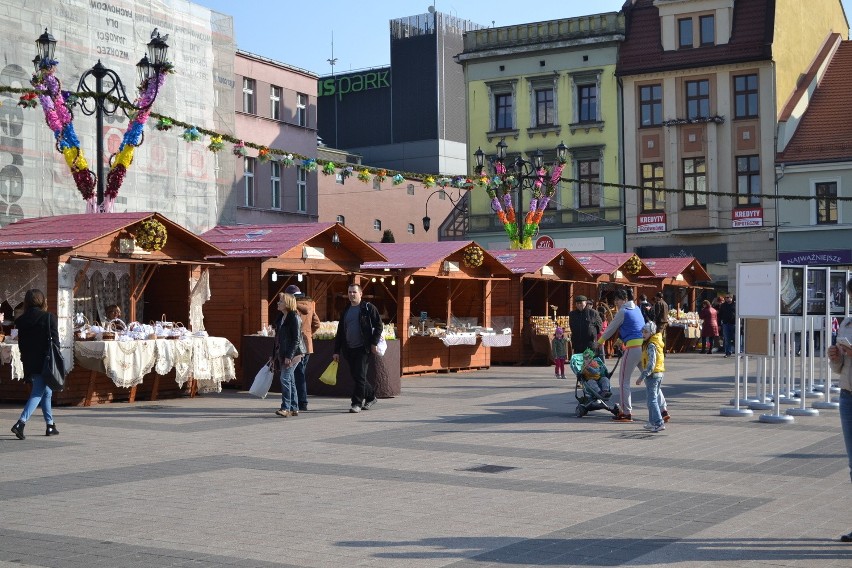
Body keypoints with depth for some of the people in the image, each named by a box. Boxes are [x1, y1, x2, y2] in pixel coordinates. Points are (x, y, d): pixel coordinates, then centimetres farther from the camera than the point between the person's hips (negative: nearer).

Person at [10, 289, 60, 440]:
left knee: (46, 392, 18)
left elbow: (21, 343, 7)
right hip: (44, 362, -5)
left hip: (29, 363, 5)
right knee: (38, 393, -4)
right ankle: (21, 423, -19)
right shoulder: (48, 317, -9)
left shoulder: (21, 320, 5)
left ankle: (50, 426, 22)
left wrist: (26, 359, 14)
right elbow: (54, 340, -11)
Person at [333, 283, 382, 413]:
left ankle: (357, 403, -5)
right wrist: (336, 351, 14)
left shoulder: (368, 308, -1)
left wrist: (374, 343, -12)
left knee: (360, 376, -9)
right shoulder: (346, 311, 16)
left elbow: (378, 325, -3)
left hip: (363, 348, -6)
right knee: (356, 376, 11)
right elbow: (340, 332, 18)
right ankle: (371, 396, 28)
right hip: (349, 349, 6)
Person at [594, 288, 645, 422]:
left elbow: (611, 329, 4)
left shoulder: (623, 312, -4)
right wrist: (620, 341, 35)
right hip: (644, 345, 8)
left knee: (624, 380, 1)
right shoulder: (636, 309, 19)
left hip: (633, 347, -8)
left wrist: (599, 342, 18)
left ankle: (626, 413, 1)